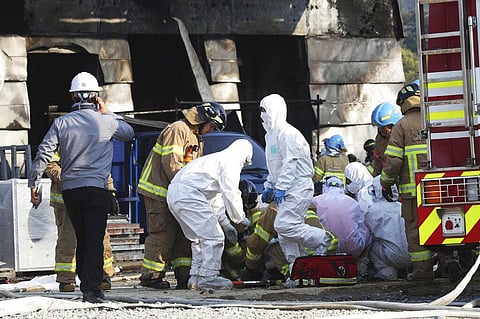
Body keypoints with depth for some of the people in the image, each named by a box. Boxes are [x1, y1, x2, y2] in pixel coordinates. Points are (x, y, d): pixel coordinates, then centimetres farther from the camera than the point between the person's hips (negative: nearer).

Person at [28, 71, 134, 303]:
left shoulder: (61, 123, 2)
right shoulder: (106, 121, -1)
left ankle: (86, 284, 19)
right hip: (97, 188, -3)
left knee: (82, 238, 15)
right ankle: (91, 287, -13)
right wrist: (107, 112, 21)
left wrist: (33, 186, 4)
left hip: (70, 189, 3)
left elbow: (43, 155, -2)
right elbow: (129, 133, 20)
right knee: (95, 238, -5)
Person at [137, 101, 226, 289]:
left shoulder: (197, 138, 20)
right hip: (158, 191, -10)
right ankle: (150, 276, -6)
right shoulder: (178, 130, -13)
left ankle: (184, 275, 7)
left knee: (183, 234, 6)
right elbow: (171, 164, -21)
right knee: (162, 234, -11)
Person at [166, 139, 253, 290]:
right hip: (188, 194, -10)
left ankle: (196, 278, 15)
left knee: (199, 238, 18)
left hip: (173, 193, 10)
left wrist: (224, 222, 37)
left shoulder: (217, 158, 32)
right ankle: (208, 278, -8)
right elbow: (231, 194, -5)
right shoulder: (230, 162, 1)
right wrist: (239, 218, 10)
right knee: (213, 236, -7)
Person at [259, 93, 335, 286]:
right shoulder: (271, 135, 21)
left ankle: (322, 239, -9)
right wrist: (269, 187, 23)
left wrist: (280, 188, -23)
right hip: (287, 190, 10)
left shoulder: (286, 133, -12)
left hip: (298, 187, -10)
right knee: (285, 237, 5)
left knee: (284, 225, -22)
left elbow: (290, 162, -19)